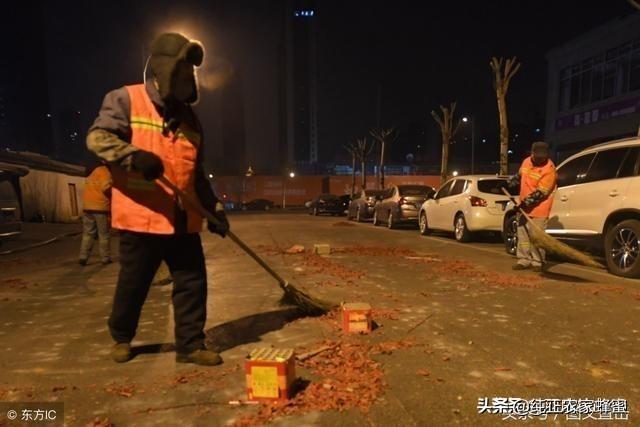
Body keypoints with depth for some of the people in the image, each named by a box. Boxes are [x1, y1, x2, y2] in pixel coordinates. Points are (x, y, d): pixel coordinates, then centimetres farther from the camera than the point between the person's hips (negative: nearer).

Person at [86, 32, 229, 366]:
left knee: (193, 282, 4)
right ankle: (121, 338, 35)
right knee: (132, 284, 10)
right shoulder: (126, 99, -1)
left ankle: (191, 345, 17)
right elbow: (97, 137, -12)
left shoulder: (188, 117, 15)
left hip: (183, 219, 5)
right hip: (141, 216, -5)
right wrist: (133, 155, -31)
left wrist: (214, 208, 11)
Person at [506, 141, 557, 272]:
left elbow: (540, 192, -20)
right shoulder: (526, 161, 6)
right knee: (522, 233, 8)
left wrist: (526, 203, -25)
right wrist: (507, 184, 20)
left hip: (539, 209, -6)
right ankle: (524, 260, 15)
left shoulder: (549, 169, -15)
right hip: (523, 206, 7)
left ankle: (537, 262, 7)